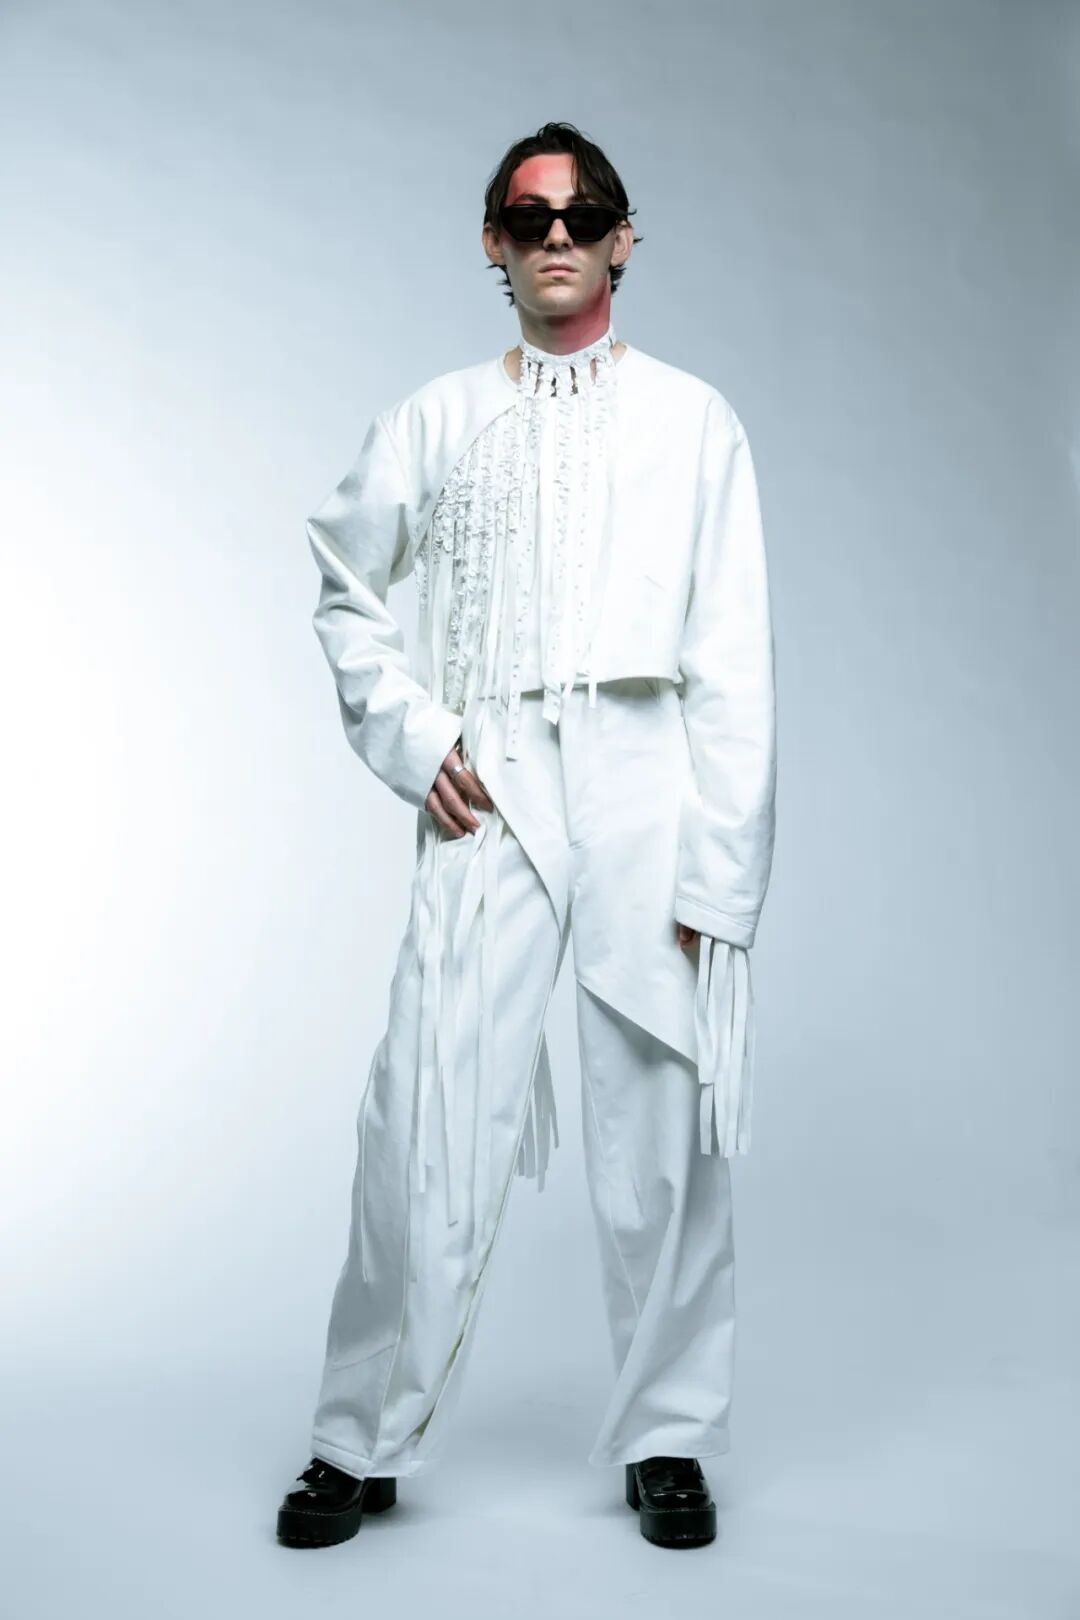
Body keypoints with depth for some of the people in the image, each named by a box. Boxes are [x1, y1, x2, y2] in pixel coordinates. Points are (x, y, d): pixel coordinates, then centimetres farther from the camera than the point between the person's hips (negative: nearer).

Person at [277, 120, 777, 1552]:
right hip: (488, 794, 1)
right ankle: (368, 1442, 15)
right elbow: (346, 593, 22)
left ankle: (667, 1441, 20)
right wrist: (409, 736, 5)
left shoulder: (694, 420, 10)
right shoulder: (433, 423, 13)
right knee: (428, 1120, -3)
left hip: (651, 782, 0)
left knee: (664, 1129, 3)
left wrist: (719, 867, -4)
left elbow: (733, 660, 4)